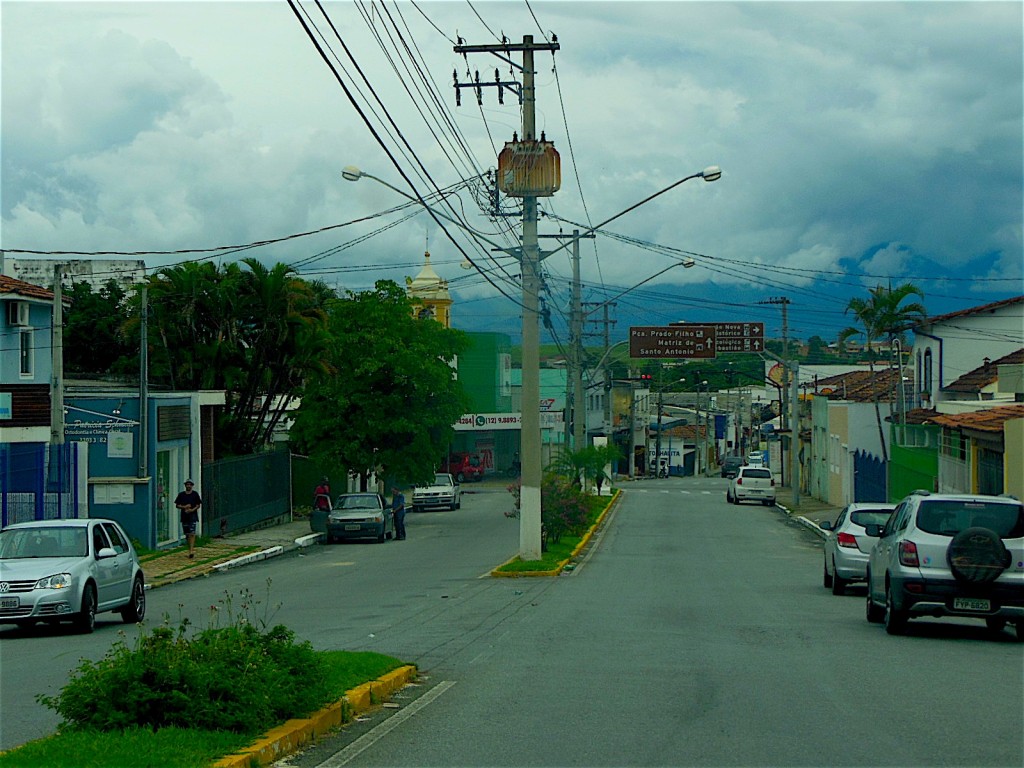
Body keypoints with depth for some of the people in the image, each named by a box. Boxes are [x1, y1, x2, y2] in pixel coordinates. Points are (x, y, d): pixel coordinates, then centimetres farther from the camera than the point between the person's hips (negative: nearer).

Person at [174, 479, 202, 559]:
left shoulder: (195, 494, 3)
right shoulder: (181, 495, 7)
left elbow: (198, 505, 4)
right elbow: (177, 505, 8)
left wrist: (193, 509, -14)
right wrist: (184, 507, -11)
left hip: (193, 516, -3)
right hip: (184, 516, 3)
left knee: (192, 533, -14)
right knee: (187, 534, 8)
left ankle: (191, 550, -21)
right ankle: (191, 548, 22)